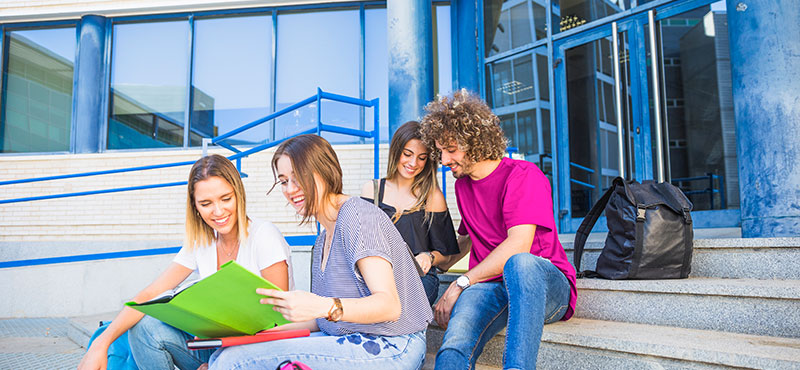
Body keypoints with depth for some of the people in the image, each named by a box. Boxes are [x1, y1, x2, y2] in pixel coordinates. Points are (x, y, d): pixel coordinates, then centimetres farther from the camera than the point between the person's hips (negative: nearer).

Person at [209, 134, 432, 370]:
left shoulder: (357, 214, -12)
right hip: (350, 341, 8)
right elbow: (325, 321, 16)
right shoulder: (323, 240, 18)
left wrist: (324, 307, -36)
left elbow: (389, 306, -22)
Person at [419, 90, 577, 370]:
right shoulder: (462, 185, 18)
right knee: (454, 346, -30)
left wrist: (461, 283, -16)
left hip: (546, 283, -4)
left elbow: (518, 245, -18)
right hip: (490, 288, 5)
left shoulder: (524, 175, -6)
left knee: (520, 263, -42)